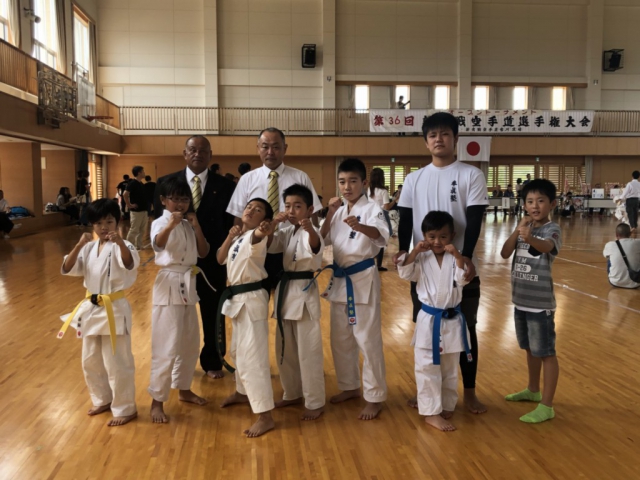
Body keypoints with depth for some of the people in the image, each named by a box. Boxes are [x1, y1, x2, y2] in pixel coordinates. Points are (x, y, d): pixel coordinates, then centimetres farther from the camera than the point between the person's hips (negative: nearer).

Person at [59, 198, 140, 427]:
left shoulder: (122, 246, -14)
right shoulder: (89, 247, 6)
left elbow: (130, 264, -35)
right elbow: (67, 269, -5)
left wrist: (120, 242, -51)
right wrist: (79, 246, -19)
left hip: (114, 310, -7)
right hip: (91, 309, 7)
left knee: (117, 363, 0)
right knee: (91, 361, 20)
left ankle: (125, 409, 17)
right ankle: (102, 400, 40)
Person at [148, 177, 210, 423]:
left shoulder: (189, 225, 10)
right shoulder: (160, 223, -9)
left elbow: (203, 253, 4)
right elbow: (158, 244, -32)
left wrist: (196, 226, -7)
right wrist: (171, 225, -49)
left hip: (188, 285, 7)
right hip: (169, 285, -7)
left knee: (190, 343, 16)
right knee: (166, 348, -6)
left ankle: (184, 390, 33)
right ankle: (157, 401, 7)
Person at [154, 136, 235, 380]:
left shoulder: (224, 185, 0)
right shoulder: (166, 183, 1)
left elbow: (228, 223, 0)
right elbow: (159, 221, 1)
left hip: (213, 259, 0)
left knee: (213, 314, 11)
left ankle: (212, 362, 29)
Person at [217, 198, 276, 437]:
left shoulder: (257, 236, -15)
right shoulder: (239, 236, 11)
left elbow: (255, 238, -40)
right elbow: (220, 259, 7)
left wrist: (262, 232, -63)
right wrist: (230, 237, -7)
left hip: (252, 299, -9)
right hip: (238, 298, 9)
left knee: (252, 356, -12)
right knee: (238, 351, 24)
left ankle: (265, 417, -7)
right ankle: (243, 392, 45)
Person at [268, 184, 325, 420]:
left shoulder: (311, 232, -12)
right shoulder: (287, 232, 10)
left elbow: (316, 247, -34)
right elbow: (268, 245, -3)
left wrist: (310, 229, -56)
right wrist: (271, 225, -20)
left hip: (304, 292, -8)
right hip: (285, 291, 8)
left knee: (308, 352, -2)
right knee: (285, 351, 17)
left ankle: (315, 403, 11)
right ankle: (293, 394, 33)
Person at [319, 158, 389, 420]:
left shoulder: (371, 209, -11)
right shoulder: (339, 211, 10)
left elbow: (382, 235, -30)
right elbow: (323, 240, 7)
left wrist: (360, 226, -51)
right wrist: (330, 214, -7)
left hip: (363, 280, -7)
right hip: (340, 280, 7)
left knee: (367, 340, -2)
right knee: (340, 339, 16)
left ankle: (374, 397, 11)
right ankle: (350, 386, 33)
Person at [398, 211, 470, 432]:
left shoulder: (455, 258, -2)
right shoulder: (421, 258, -2)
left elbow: (462, 280, -15)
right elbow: (405, 273, -11)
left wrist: (458, 255, -23)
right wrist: (414, 251, -19)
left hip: (452, 320, 1)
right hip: (428, 319, -1)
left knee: (450, 368, 15)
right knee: (427, 368, 1)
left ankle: (447, 406, 32)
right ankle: (431, 412, 11)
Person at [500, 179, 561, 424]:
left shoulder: (552, 229, -13)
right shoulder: (523, 227, 6)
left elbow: (546, 246, -36)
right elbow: (504, 253, -3)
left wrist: (530, 238, -57)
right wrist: (518, 230, -14)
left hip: (540, 302, -7)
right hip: (520, 299, 7)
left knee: (546, 352, 1)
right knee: (530, 348, 21)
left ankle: (547, 406, 8)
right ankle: (533, 390, 38)